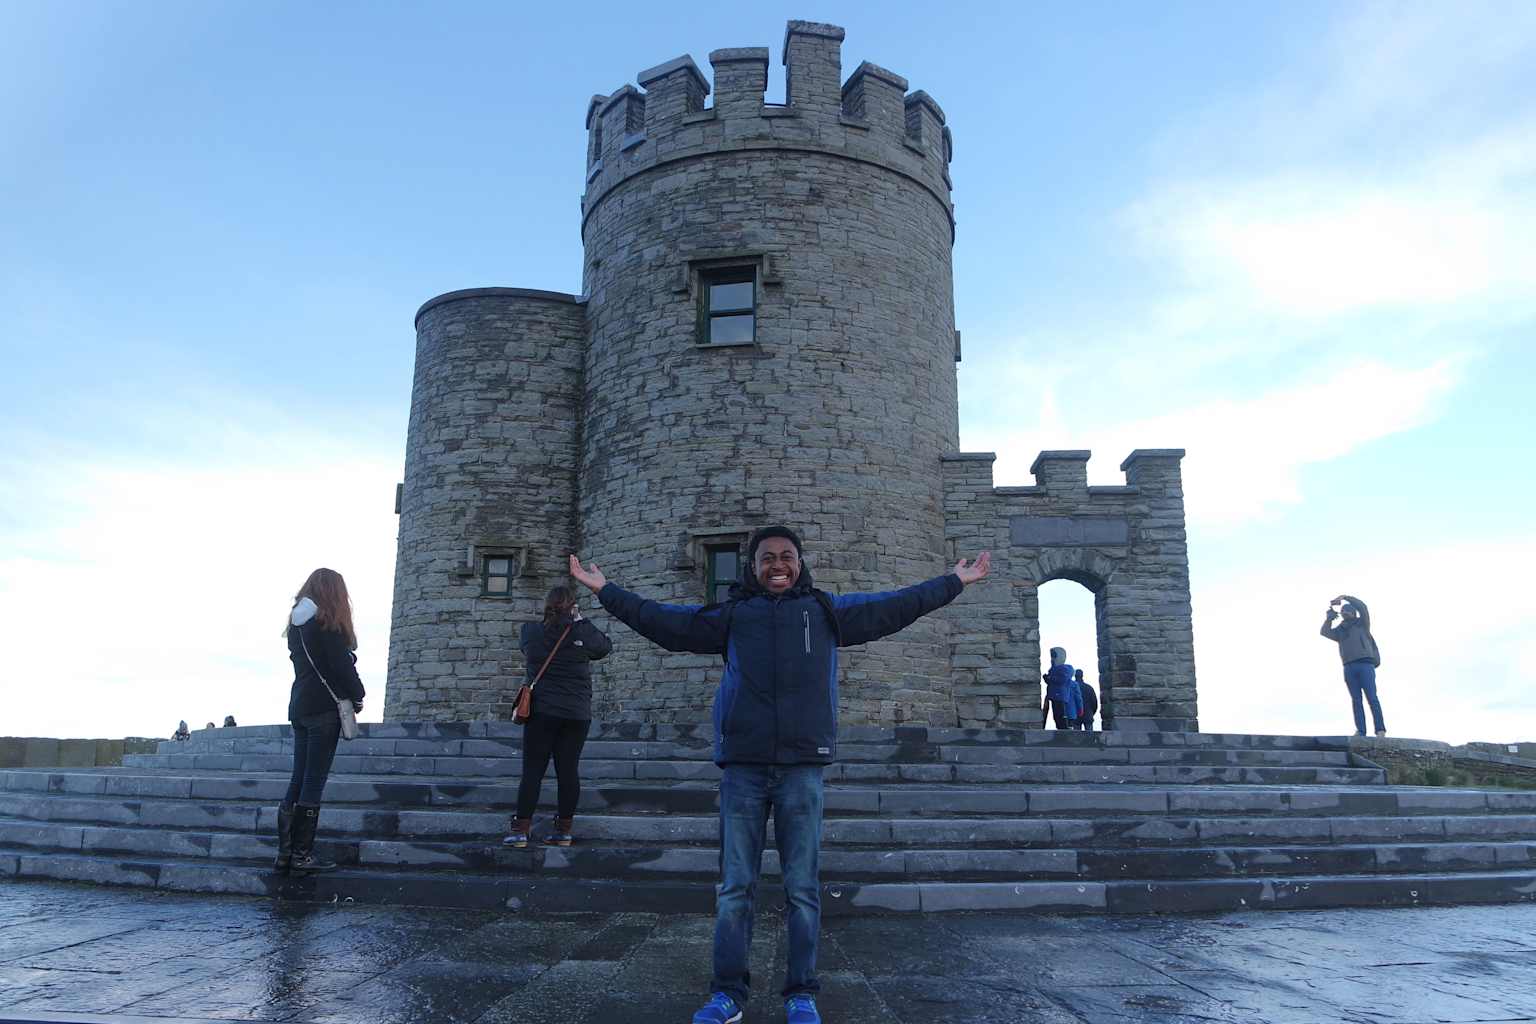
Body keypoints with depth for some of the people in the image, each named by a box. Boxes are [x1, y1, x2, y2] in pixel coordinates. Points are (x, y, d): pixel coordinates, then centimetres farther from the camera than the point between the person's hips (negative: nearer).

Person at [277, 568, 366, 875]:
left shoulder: (297, 622, 14)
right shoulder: (328, 622, -10)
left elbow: (303, 661, 16)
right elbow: (341, 665, -12)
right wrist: (357, 695, 1)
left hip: (299, 706, 8)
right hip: (324, 707, -8)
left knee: (299, 780, 9)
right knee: (314, 781, -4)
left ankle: (285, 853, 10)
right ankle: (302, 854, -2)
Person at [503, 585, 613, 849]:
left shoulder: (531, 632, -2)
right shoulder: (583, 633, -6)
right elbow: (605, 647, 13)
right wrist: (581, 621, 15)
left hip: (541, 712, 0)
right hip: (576, 714, 0)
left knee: (532, 771, 3)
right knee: (568, 770, 5)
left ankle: (521, 830, 1)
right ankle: (564, 831, 10)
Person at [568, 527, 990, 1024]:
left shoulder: (827, 610, 11)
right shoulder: (731, 616, 11)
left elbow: (894, 607, 15)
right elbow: (663, 620, 12)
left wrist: (954, 581, 17)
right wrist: (606, 591, 11)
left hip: (802, 768, 0)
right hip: (742, 768, 1)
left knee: (802, 889, 4)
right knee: (735, 887, 5)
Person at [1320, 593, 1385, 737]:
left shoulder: (1362, 624, 14)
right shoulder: (1340, 631, 23)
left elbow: (1362, 607, 0)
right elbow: (1324, 632, 9)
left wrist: (1345, 597, 3)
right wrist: (1329, 617, -1)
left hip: (1365, 664, -3)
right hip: (1349, 668, 3)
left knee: (1372, 697, -11)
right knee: (1356, 699, -4)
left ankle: (1380, 729, -14)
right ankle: (1360, 730, -10)